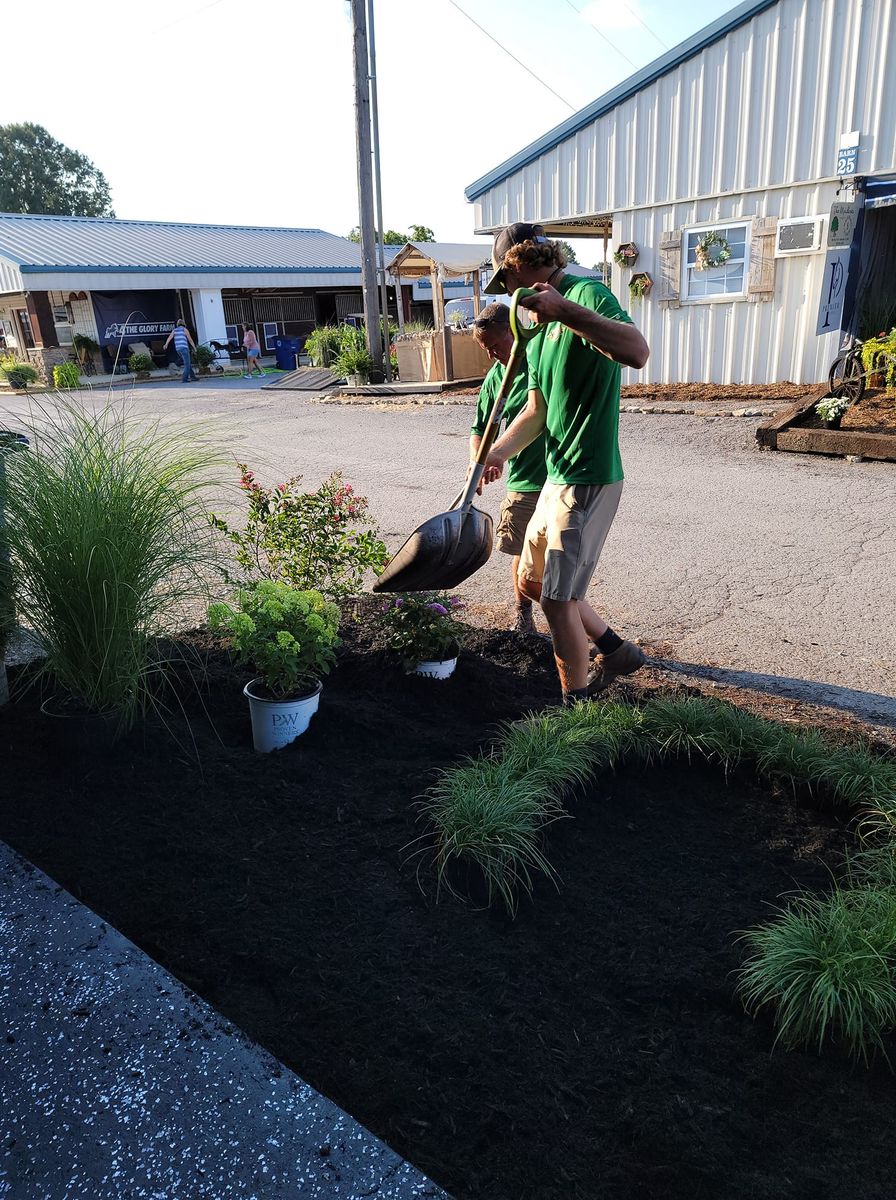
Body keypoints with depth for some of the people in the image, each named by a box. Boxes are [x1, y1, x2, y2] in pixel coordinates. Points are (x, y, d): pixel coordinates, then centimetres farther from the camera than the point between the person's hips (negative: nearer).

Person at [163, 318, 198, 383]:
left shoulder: (174, 330, 14)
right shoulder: (185, 329, 1)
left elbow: (170, 337, -4)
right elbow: (190, 340, 1)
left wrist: (166, 344, -15)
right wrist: (194, 348, 12)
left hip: (178, 349, 6)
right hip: (184, 348, -6)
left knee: (188, 363, 18)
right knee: (187, 364, -5)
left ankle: (192, 376, 23)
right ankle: (185, 379, -13)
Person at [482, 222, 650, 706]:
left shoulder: (586, 293, -13)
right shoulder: (539, 329, 16)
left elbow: (638, 351, -32)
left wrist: (563, 309, -37)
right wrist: (497, 453, 3)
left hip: (588, 479, -10)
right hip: (558, 476, 10)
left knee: (558, 597, -3)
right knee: (532, 580, 19)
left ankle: (576, 702, 16)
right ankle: (615, 650, 32)